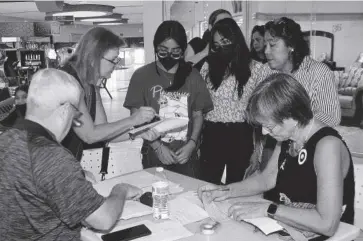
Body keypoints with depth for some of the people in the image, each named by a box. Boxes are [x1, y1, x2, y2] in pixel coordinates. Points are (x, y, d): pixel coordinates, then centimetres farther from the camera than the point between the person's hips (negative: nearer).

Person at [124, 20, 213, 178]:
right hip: (155, 156, -2)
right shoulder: (142, 76, -2)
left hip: (187, 156, 2)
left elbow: (198, 115, 8)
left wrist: (192, 144, -7)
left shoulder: (193, 76, 5)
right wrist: (157, 147, -12)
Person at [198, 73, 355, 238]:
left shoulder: (327, 146, -26)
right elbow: (267, 178, 10)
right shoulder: (288, 135, -3)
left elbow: (327, 224, -31)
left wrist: (267, 209, -27)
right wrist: (226, 192, -2)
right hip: (284, 227, 7)